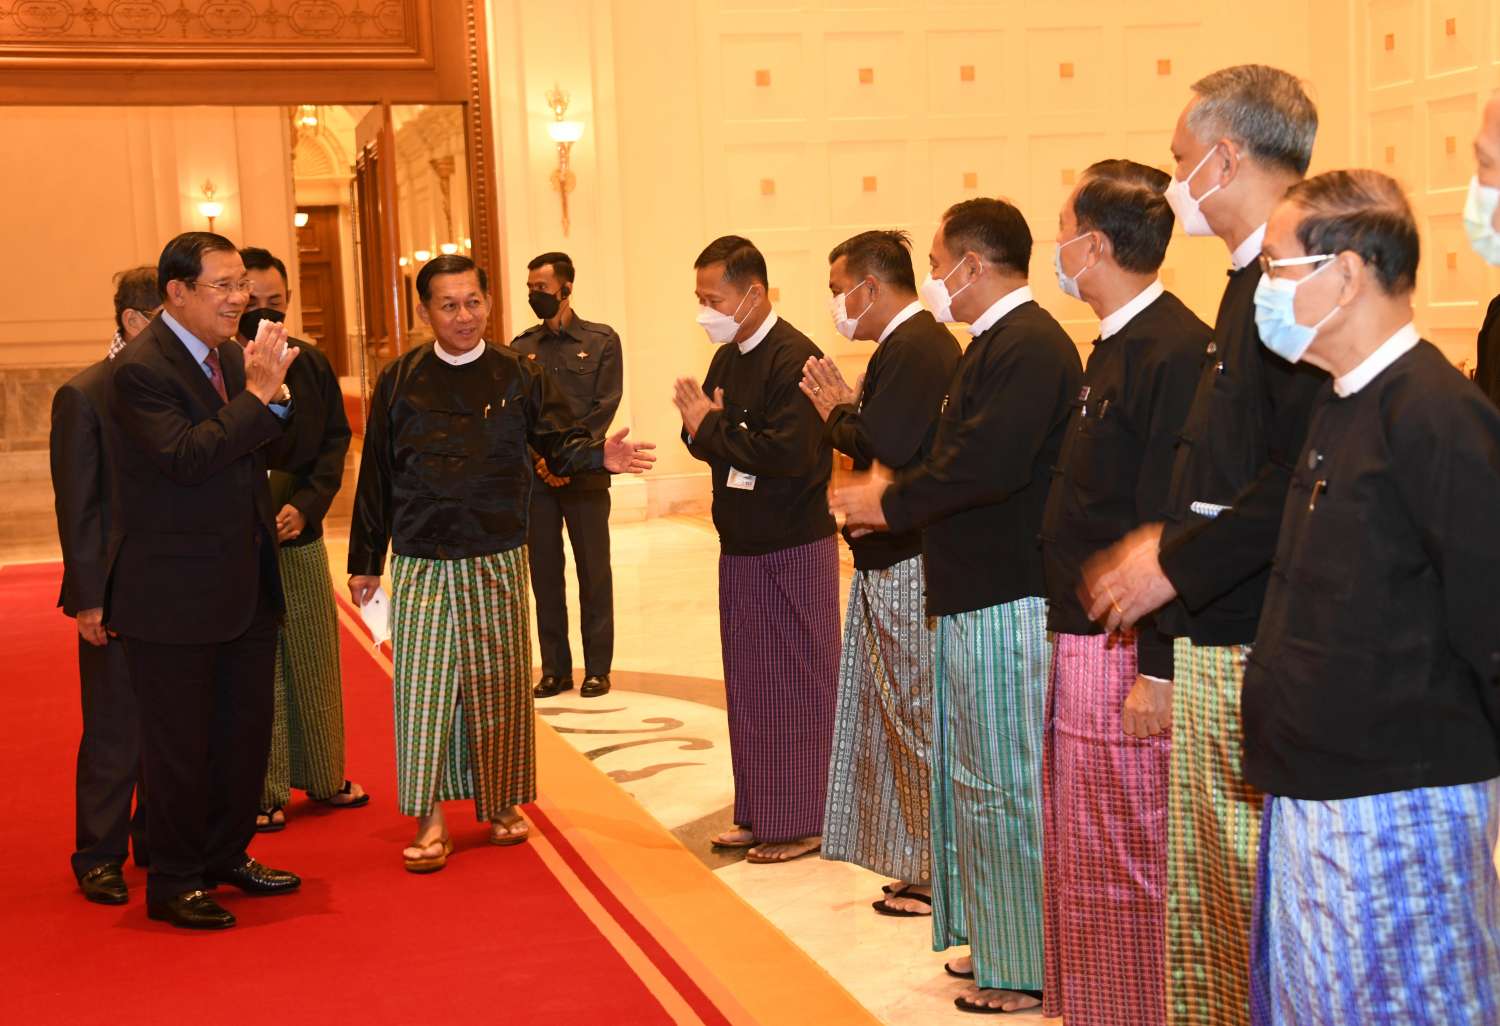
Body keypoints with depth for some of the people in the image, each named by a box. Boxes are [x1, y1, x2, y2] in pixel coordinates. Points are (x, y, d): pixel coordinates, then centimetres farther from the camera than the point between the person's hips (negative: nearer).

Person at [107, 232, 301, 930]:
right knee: (181, 741, 4)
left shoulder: (231, 356, 8)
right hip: (174, 593, -8)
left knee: (246, 730, 17)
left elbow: (265, 448, 9)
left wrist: (271, 395, -9)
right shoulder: (140, 368, -17)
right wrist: (257, 397, -24)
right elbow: (186, 456, -27)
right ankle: (174, 882, 19)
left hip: (246, 585, 8)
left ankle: (227, 855, 34)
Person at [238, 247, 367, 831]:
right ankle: (262, 791, 13)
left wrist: (306, 504, -8)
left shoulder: (313, 365, 5)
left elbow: (336, 440, 5)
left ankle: (324, 777, 27)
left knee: (316, 660, 13)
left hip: (302, 537, 4)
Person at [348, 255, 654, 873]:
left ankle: (501, 802, 24)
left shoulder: (518, 377, 2)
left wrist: (600, 454, -24)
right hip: (421, 566, 0)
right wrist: (365, 561, 8)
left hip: (497, 563, 1)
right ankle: (429, 817, 5)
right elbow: (376, 475, 6)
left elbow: (558, 444, -1)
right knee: (423, 686, -3)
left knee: (498, 684, 8)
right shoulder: (400, 381, 2)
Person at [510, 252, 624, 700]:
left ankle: (598, 669, 10)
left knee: (593, 571, 2)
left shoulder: (601, 340, 2)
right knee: (544, 573, 5)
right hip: (535, 477, 3)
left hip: (584, 474, -2)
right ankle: (555, 669, 14)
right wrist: (541, 459, -11)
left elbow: (604, 407, -4)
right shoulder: (522, 347, 9)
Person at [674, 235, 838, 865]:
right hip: (740, 547, 9)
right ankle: (757, 814, 25)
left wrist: (712, 426, -17)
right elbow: (706, 440, 14)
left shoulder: (793, 358, -17)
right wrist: (700, 425, -9)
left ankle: (800, 822, 11)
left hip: (793, 551, -9)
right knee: (748, 685, 14)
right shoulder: (727, 359, 11)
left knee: (795, 686, 1)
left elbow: (789, 453, -28)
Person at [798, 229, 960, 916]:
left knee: (918, 717, -2)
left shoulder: (914, 347, -16)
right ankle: (925, 864, 24)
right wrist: (848, 411, 5)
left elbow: (883, 449, -25)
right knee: (906, 713, 15)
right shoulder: (920, 341, 16)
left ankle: (938, 873, 8)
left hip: (909, 567, -11)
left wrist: (837, 414, -8)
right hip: (894, 559, 11)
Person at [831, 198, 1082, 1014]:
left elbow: (988, 464, -27)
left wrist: (891, 502, -14)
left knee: (1003, 783, -2)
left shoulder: (1029, 346, -17)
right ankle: (997, 940, 30)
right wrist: (898, 495, 5)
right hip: (976, 594, 11)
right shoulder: (999, 342, 16)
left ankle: (1026, 968, 11)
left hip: (1006, 601, -11)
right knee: (978, 773, 18)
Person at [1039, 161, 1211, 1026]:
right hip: (1084, 638, 10)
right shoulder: (1120, 345, 12)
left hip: (1128, 655, -10)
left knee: (1121, 870, 0)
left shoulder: (1174, 349, -18)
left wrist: (1158, 671, -22)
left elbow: (1173, 523, -22)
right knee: (1082, 856, 19)